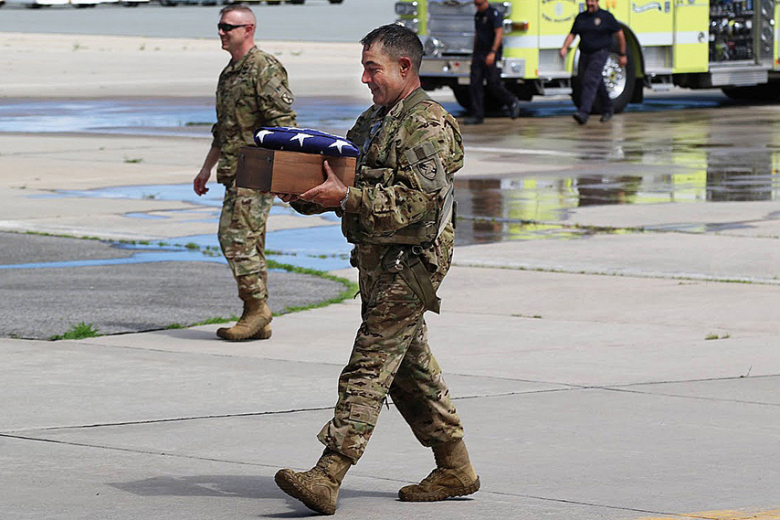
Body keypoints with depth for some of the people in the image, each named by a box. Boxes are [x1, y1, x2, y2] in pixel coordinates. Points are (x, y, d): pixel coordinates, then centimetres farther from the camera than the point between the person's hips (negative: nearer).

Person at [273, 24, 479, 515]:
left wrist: (347, 198, -25)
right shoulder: (372, 122, 18)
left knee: (368, 369, -14)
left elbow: (419, 198, -22)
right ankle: (455, 469, 24)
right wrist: (306, 195, 0)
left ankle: (327, 479, -20)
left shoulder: (428, 125, -12)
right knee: (411, 368, 15)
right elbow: (345, 183, 21)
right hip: (377, 261, 10)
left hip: (409, 262, -10)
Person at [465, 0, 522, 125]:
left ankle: (512, 102, 16)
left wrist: (492, 53, -26)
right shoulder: (477, 15, 15)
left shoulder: (494, 14, -10)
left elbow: (499, 34, -18)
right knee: (475, 84, -1)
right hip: (479, 54, 8)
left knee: (493, 84, -7)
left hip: (490, 55, -8)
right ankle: (477, 115, -1)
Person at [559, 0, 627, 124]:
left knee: (590, 81, -20)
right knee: (598, 85, 16)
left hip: (599, 54, -6)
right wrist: (565, 47, -15)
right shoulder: (580, 17, 9)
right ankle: (608, 109, 33)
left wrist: (623, 55, 2)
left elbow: (620, 34, 1)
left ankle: (583, 113, -29)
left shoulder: (606, 16, -4)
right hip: (585, 55, 6)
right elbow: (572, 34, 5)